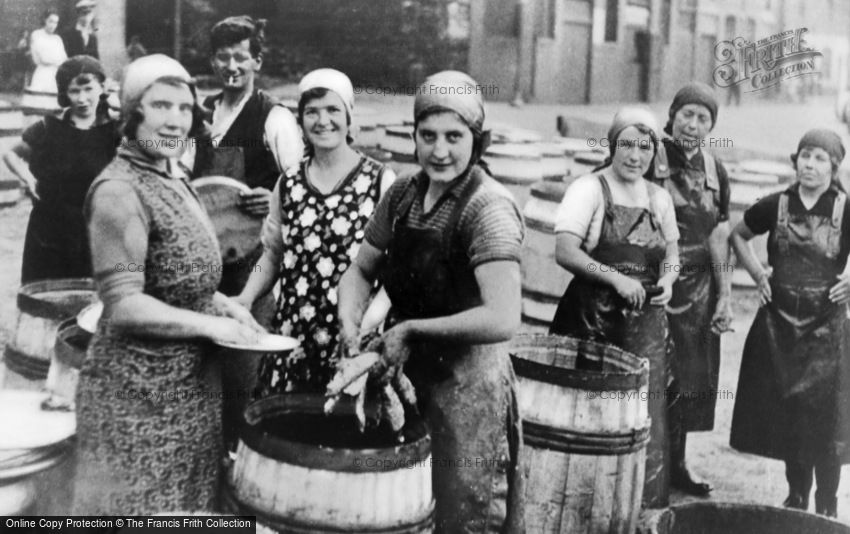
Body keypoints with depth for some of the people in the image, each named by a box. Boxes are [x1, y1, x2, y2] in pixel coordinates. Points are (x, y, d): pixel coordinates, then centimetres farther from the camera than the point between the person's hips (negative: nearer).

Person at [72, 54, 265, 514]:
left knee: (189, 502, 19)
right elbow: (123, 306, -23)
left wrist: (222, 303, 4)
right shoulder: (119, 191, -19)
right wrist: (212, 325, -21)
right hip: (140, 390, -9)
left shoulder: (172, 176, 9)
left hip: (189, 383, 9)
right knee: (142, 506, 5)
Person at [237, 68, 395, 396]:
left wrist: (374, 314, -19)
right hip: (292, 336, 3)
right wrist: (244, 300, -1)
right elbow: (272, 255, 15)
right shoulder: (288, 184, 8)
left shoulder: (381, 181, -4)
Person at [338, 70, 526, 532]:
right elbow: (360, 270, 12)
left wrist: (412, 329, -21)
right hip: (408, 378, 7)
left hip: (467, 390, -6)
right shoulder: (404, 194, 1)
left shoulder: (488, 208, -20)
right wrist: (350, 320, -8)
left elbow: (502, 320, -30)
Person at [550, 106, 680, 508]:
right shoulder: (589, 189, -5)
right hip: (591, 322, -4)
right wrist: (616, 278, -22)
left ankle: (642, 506, 18)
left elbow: (671, 250, 22)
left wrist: (667, 278, 1)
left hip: (645, 324, 4)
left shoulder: (659, 198, 11)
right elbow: (564, 251, -14)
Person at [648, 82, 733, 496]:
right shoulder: (650, 160, -7)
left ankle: (675, 463, 25)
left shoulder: (716, 172, 9)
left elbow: (719, 237, 9)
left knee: (690, 377, 11)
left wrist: (725, 295, 4)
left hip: (699, 289, 5)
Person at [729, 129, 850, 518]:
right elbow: (738, 235, 17)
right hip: (779, 322, 3)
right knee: (785, 416, 10)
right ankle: (796, 496, 27)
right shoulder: (776, 205, 0)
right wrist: (757, 274, 6)